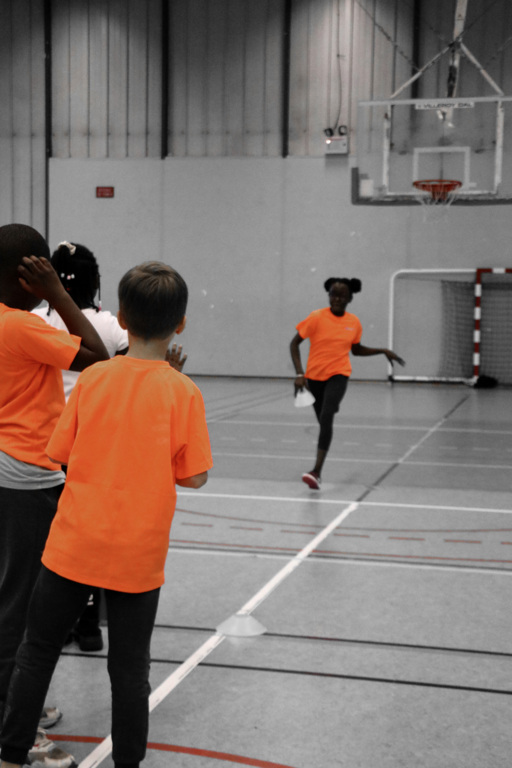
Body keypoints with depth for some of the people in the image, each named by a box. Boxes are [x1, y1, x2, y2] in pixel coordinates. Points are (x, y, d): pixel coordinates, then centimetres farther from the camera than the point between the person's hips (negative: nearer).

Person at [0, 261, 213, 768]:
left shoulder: (93, 377, -6)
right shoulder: (184, 392, -10)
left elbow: (61, 452, 0)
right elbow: (194, 476, -8)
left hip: (75, 545, 1)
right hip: (138, 555, -1)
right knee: (130, 668, 12)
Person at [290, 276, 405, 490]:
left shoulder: (354, 322, 0)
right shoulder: (317, 318, -10)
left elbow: (356, 349, 18)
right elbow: (294, 343, -7)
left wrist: (383, 351, 10)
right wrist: (299, 373, -16)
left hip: (338, 375, 0)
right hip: (314, 376, 0)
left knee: (326, 417, -23)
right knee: (323, 421, 12)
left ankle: (317, 472, -28)